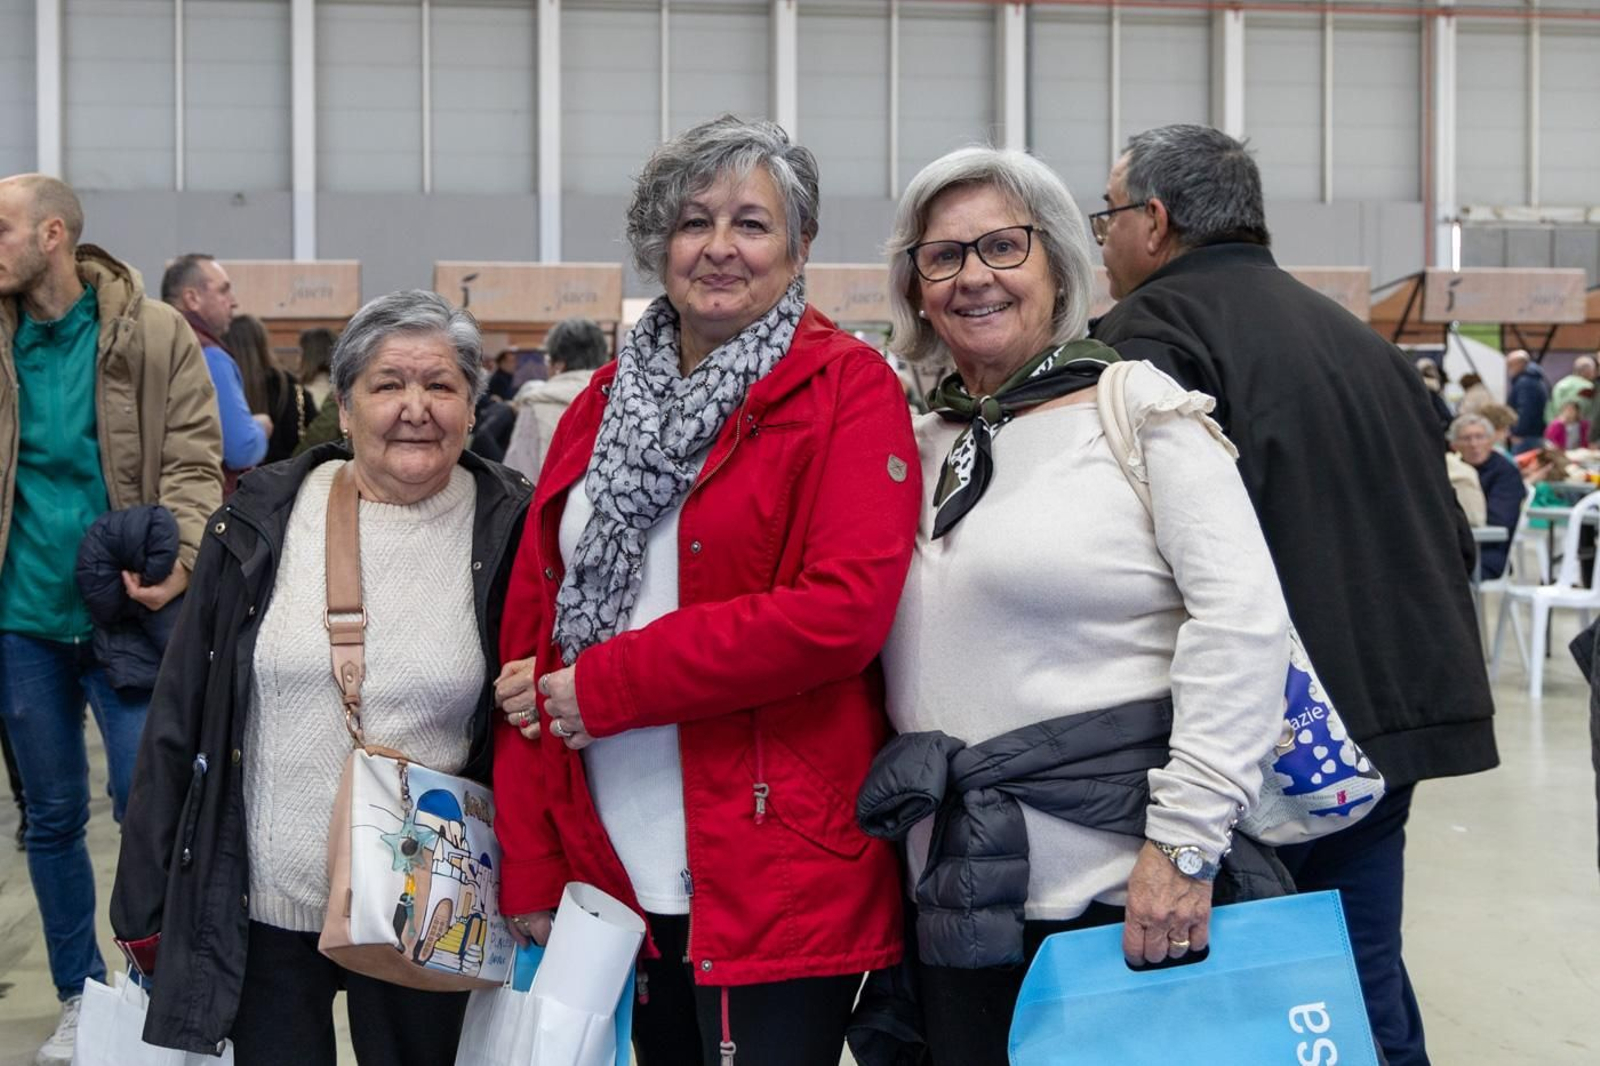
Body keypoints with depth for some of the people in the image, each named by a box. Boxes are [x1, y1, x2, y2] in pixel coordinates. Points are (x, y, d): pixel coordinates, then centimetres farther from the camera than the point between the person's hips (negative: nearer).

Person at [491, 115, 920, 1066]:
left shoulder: (848, 389, -5)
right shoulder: (603, 404, 11)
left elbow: (845, 608, -19)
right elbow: (530, 625, 9)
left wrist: (606, 685, -15)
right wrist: (529, 868, 3)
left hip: (783, 877, -5)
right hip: (616, 873, 5)